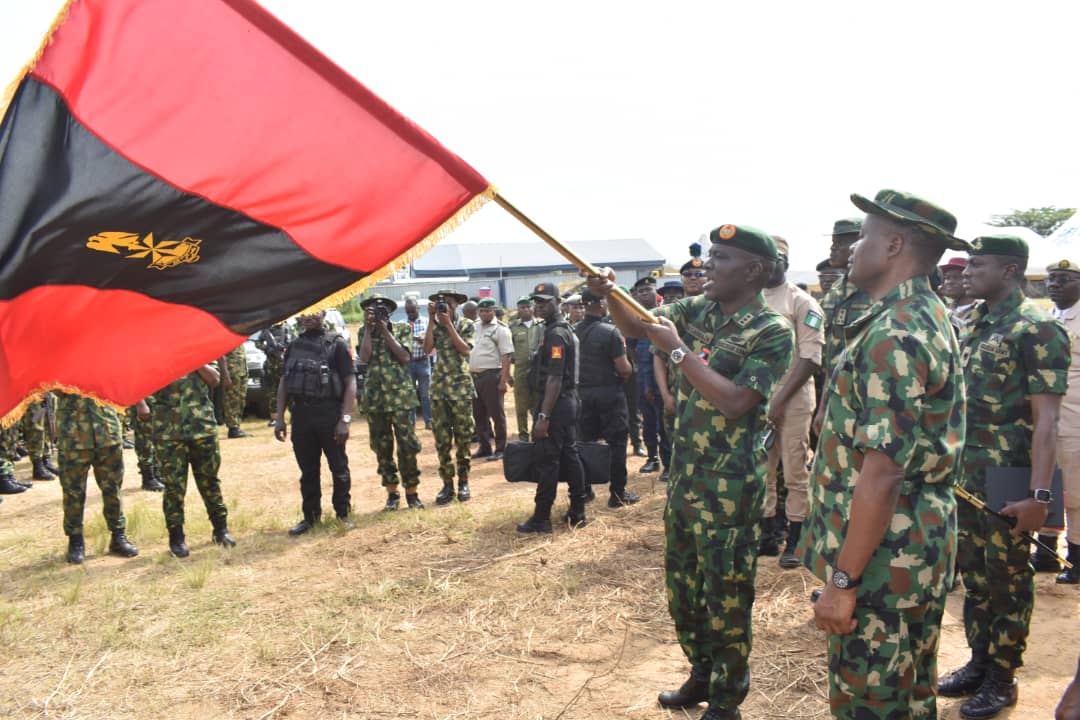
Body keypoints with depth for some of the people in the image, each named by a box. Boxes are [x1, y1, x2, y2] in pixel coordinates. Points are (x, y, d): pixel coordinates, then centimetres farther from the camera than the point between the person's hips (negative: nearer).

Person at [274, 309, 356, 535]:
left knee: (338, 467, 4)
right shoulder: (294, 346, 13)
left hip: (329, 413, -4)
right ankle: (311, 516, 23)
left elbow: (350, 383, -8)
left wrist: (345, 419, -15)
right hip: (300, 413, 5)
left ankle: (343, 513, 17)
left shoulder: (335, 344, -3)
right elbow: (284, 382, 17)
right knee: (308, 470, 12)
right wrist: (280, 417, 9)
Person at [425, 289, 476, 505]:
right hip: (439, 388, 2)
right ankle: (447, 483, 10)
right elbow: (427, 348, -7)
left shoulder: (466, 325, 3)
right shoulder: (435, 326, 10)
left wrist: (449, 324, -12)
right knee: (441, 439, 2)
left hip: (461, 387, -2)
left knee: (463, 437, 2)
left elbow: (465, 349, -12)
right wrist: (431, 319, -8)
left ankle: (463, 481, 13)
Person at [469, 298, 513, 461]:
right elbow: (467, 350, 18)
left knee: (497, 414, 0)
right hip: (474, 376, 7)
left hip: (491, 376, -7)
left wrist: (504, 380, -19)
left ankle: (500, 449, 9)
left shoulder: (500, 329, -7)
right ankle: (485, 447, 25)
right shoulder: (474, 328, 13)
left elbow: (506, 356, -12)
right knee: (479, 414, 14)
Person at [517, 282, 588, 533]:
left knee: (547, 460, -4)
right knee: (570, 456, 12)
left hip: (555, 404, -10)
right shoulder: (567, 330, 15)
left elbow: (554, 378, -22)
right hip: (570, 401, 10)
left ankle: (541, 518, 2)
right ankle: (577, 512, 18)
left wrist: (543, 416, -24)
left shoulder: (554, 334, -16)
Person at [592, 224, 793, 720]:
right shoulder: (699, 309, 6)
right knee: (683, 586, 19)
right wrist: (609, 294, -8)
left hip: (729, 487, -7)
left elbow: (736, 402, -23)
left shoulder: (771, 332, -14)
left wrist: (678, 350, -21)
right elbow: (635, 327, 12)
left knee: (725, 596, 6)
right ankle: (701, 676, 39)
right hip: (684, 474, 7)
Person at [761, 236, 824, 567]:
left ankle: (795, 540, 11)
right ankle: (768, 533, 22)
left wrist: (780, 399, -15)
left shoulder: (802, 303, -4)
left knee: (795, 471, 1)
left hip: (792, 399, -5)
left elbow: (811, 357, -10)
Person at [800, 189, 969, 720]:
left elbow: (883, 472, -25)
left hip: (883, 560, -10)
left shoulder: (896, 334, -22)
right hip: (917, 551, 10)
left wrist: (843, 581, -21)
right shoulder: (925, 317, 11)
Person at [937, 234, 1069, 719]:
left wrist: (1039, 494, -22)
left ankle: (1002, 678, 22)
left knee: (1006, 580, 7)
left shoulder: (1036, 329, -13)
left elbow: (1046, 419, -17)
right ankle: (979, 663, 32)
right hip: (963, 475, 7)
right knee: (973, 576, 17)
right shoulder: (970, 324, 9)